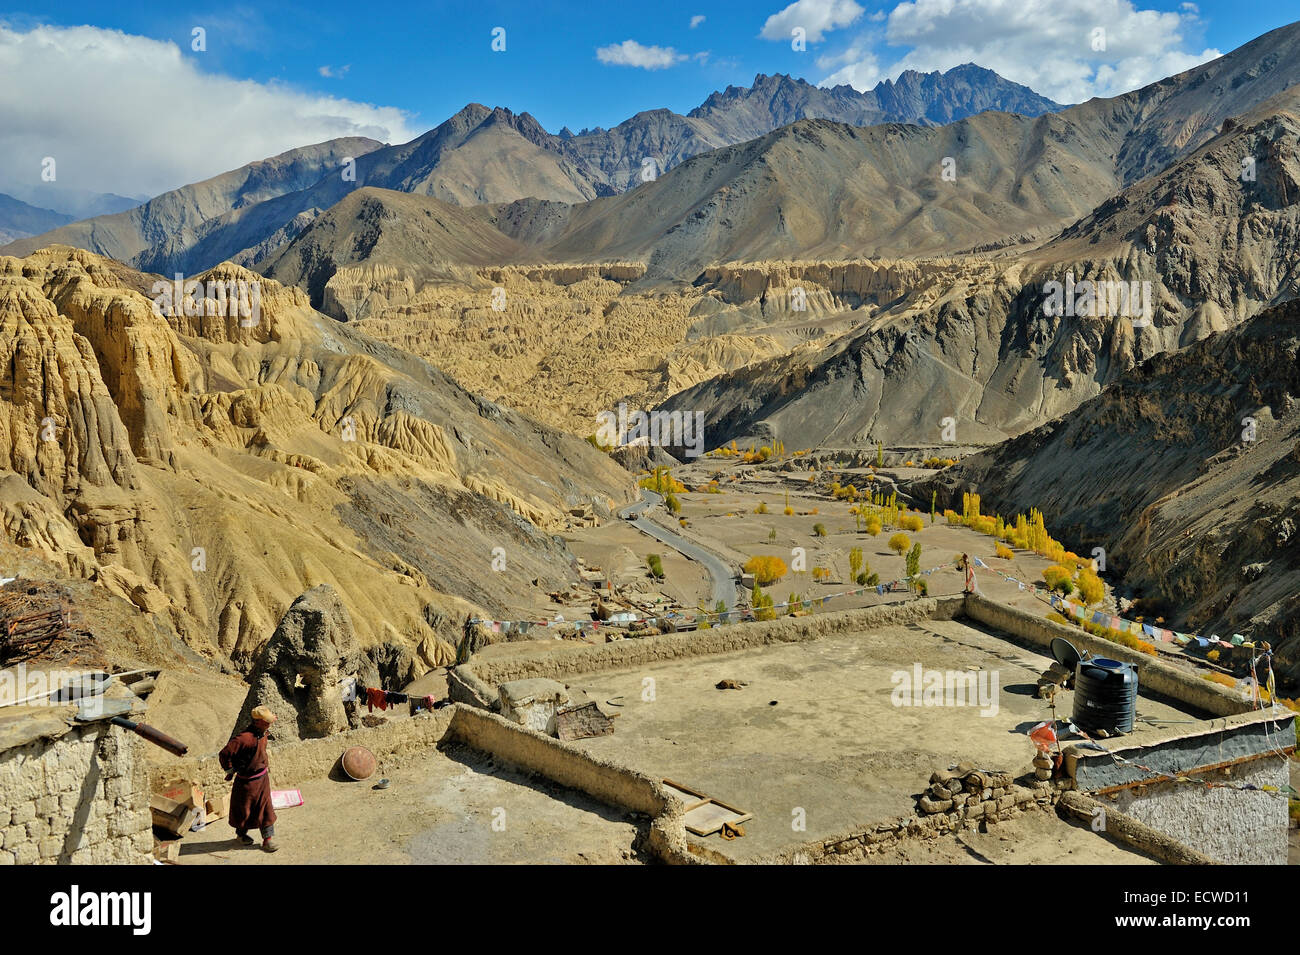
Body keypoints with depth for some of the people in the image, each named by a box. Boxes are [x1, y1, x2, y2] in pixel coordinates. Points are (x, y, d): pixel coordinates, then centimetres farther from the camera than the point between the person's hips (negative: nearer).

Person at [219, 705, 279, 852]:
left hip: (263, 778, 7)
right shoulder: (243, 738, -28)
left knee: (266, 808, 7)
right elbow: (224, 754, -26)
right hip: (247, 781, -7)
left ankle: (268, 838, 13)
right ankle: (241, 834, 37)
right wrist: (230, 770, -13)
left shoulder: (262, 734, 0)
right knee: (244, 809, 14)